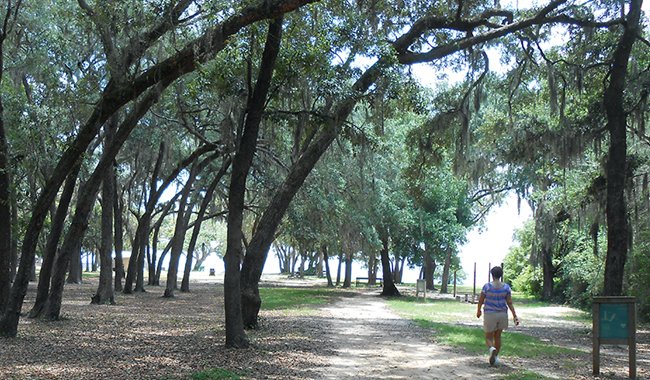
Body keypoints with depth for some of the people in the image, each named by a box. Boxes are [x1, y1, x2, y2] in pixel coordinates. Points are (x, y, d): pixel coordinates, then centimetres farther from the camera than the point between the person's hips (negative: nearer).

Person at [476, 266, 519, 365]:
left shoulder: (487, 286, -11)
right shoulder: (506, 287, -4)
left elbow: (481, 300, -4)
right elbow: (509, 302, -6)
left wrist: (479, 310, 14)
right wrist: (515, 316, -2)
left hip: (490, 314, -3)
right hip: (502, 314, 3)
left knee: (488, 337, 7)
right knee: (498, 336, 18)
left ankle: (492, 348, -24)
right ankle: (496, 356, 20)